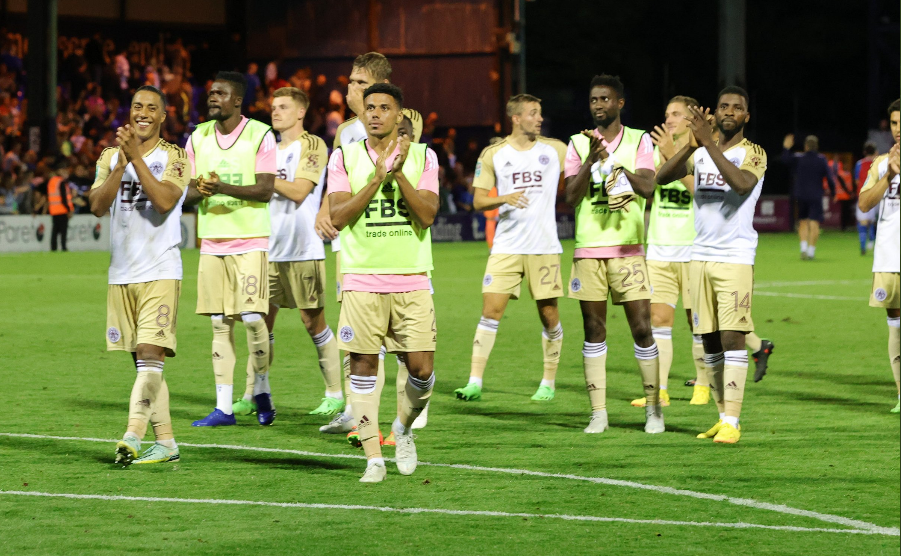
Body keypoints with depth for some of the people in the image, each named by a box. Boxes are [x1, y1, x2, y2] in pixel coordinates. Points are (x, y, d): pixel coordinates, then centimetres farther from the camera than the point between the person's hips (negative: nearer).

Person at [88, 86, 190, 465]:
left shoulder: (174, 157, -1)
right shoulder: (110, 157, 11)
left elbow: (164, 201, -18)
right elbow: (97, 206, -2)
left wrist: (135, 157, -20)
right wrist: (121, 165, -14)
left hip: (160, 272, -5)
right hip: (122, 273, 5)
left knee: (150, 354, -16)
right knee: (143, 362, 7)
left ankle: (132, 437, -25)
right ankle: (166, 443, 13)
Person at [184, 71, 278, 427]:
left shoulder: (260, 136, -4)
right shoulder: (198, 137, 10)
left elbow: (266, 189, -11)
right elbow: (187, 190, 11)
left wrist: (224, 188, -24)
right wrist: (199, 191, -13)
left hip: (251, 241, -4)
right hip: (211, 241, 4)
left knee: (253, 316, -12)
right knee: (219, 322, 3)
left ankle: (262, 388, 11)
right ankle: (223, 408, 5)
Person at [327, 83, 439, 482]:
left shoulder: (422, 156, 5)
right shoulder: (344, 157, 5)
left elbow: (428, 214, -7)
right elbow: (338, 216, -6)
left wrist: (399, 173, -17)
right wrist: (377, 177, -14)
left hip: (412, 281, 0)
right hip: (362, 281, 0)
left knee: (421, 368, -4)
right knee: (363, 365, -3)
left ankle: (403, 428, 25)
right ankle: (373, 458, 3)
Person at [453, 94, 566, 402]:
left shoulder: (554, 150, 5)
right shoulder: (493, 155, 4)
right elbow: (479, 200, 3)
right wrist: (504, 198, -16)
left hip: (545, 246, 0)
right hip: (506, 246, 0)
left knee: (549, 313, 2)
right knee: (491, 310, -8)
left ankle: (548, 383, 16)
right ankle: (475, 382, -6)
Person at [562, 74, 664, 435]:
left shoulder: (639, 141, 5)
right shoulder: (579, 144, 7)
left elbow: (648, 188, -9)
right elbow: (571, 196, -3)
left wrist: (614, 160, -19)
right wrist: (591, 160, -16)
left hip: (628, 248, -1)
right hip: (588, 250, 1)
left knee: (642, 328, -3)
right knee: (594, 331, 2)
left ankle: (654, 408, 7)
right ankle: (598, 414, 5)